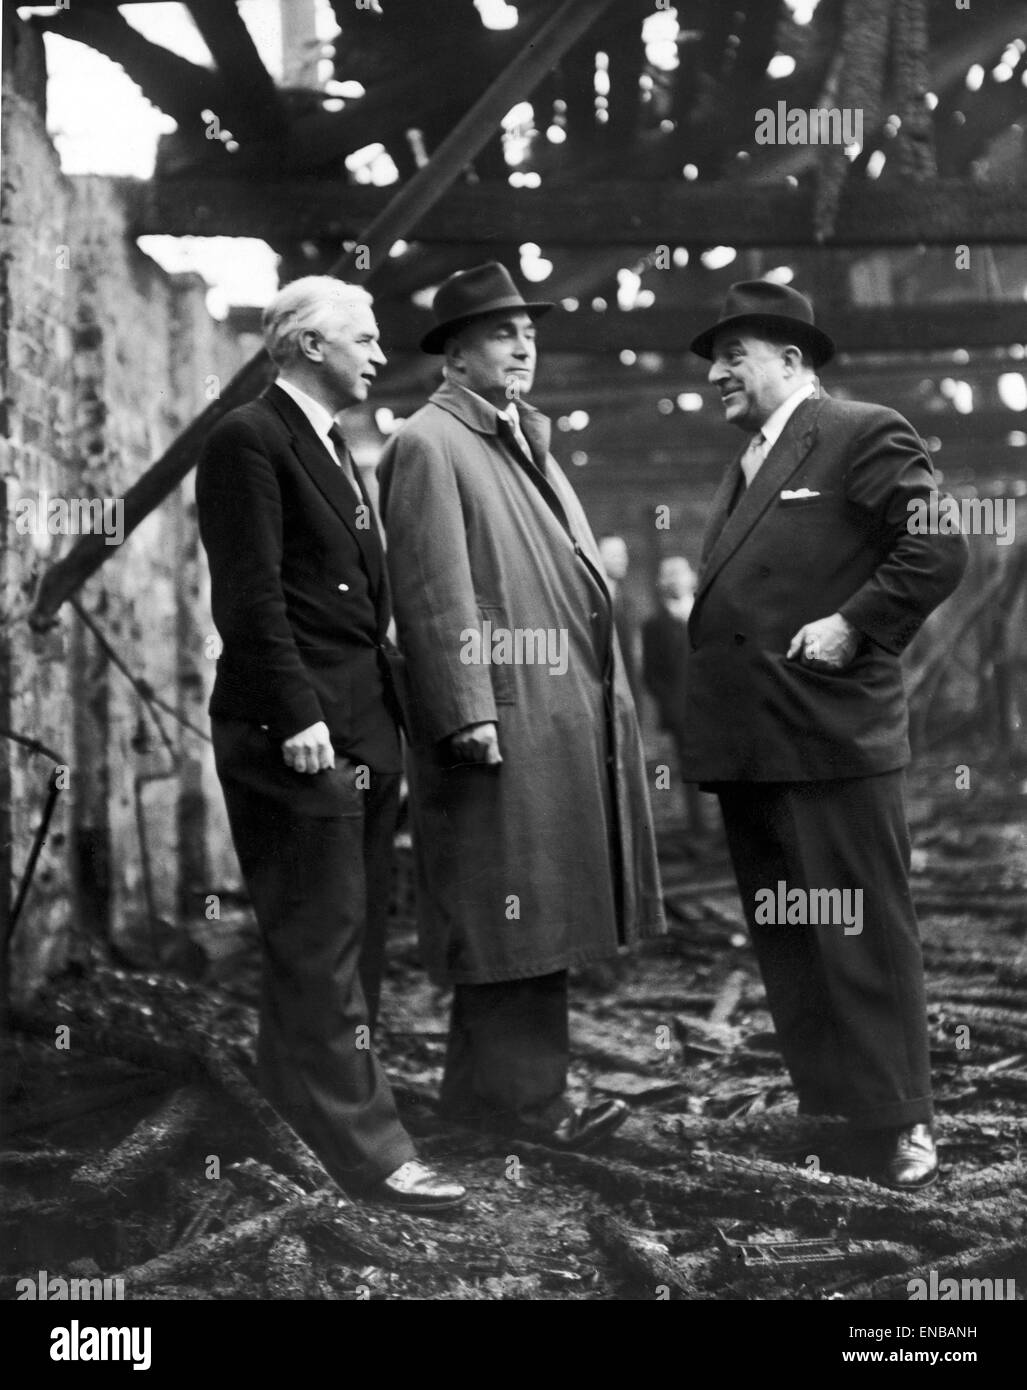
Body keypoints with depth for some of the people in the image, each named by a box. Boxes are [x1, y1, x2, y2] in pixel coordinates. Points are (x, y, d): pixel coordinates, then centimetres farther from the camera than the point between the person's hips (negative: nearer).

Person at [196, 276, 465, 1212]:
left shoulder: (333, 447, 21)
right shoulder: (250, 439, -8)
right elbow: (249, 596, -15)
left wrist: (383, 712, 14)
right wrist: (298, 717, -20)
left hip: (363, 734, 10)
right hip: (299, 736, -9)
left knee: (351, 945, 12)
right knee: (320, 949, -5)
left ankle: (302, 1100, 22)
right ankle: (363, 1145, -1)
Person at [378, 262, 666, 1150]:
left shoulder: (526, 442, 21)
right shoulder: (427, 446, -7)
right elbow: (436, 595, -15)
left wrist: (604, 697, 17)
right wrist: (469, 711, -21)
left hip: (568, 716, 9)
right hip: (504, 720, -9)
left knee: (540, 910, 13)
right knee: (510, 914, -3)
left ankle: (506, 1086, 23)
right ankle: (517, 1094, 7)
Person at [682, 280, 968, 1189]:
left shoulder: (864, 435, -4)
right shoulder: (748, 466, 22)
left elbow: (940, 548, -13)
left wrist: (855, 625, -15)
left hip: (831, 736, -9)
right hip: (749, 741, 9)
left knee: (861, 935, -2)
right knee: (785, 941, 12)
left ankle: (898, 1128, 7)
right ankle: (826, 1108, 22)